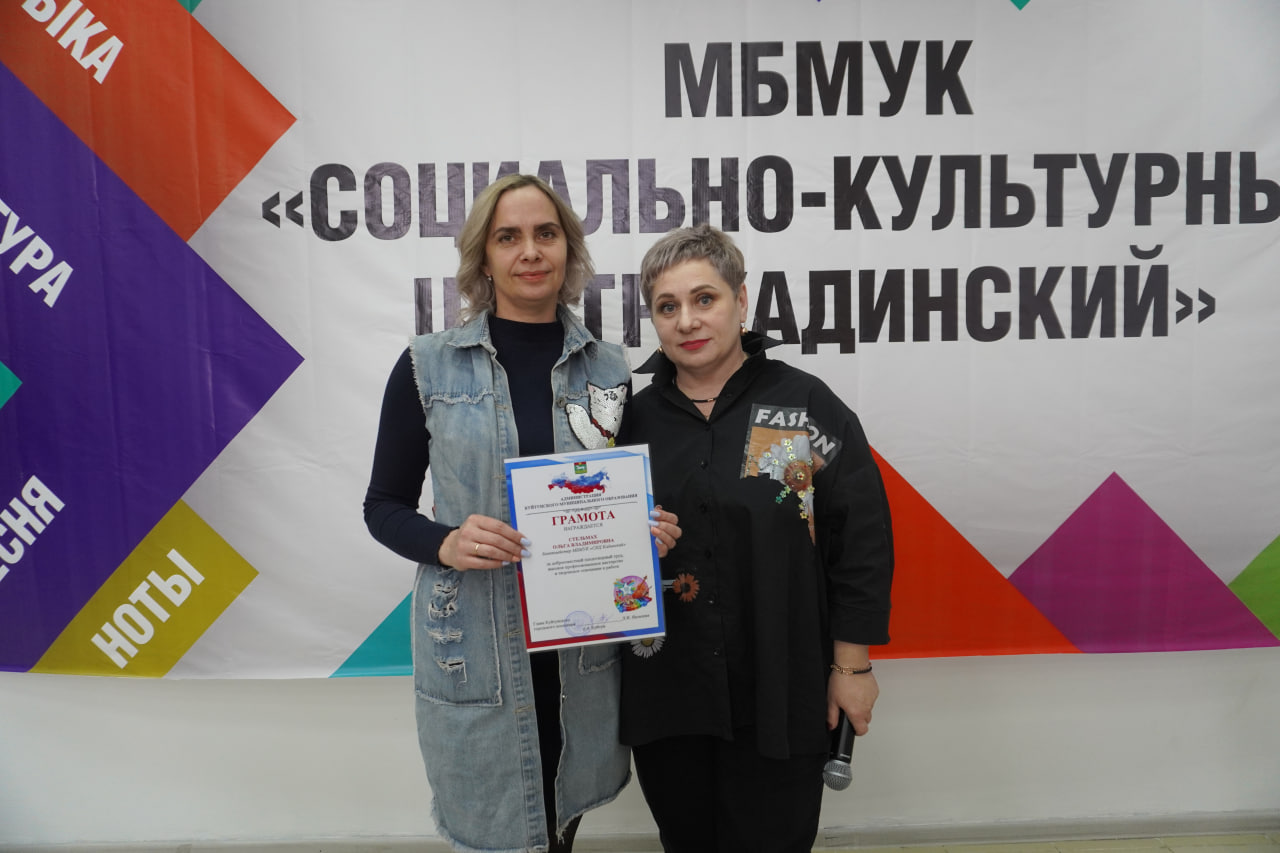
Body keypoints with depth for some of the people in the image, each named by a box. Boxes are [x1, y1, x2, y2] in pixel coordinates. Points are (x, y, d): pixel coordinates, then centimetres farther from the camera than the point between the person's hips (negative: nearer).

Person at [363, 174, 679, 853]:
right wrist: (446, 543, -18)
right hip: (474, 649, -2)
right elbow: (384, 506, 1)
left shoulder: (609, 369, 2)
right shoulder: (427, 366, -5)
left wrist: (648, 534, -9)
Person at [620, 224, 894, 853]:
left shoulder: (806, 406, -7)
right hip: (664, 693, 3)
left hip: (780, 698, -3)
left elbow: (861, 539, -5)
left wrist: (852, 665, -5)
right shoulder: (634, 416, 3)